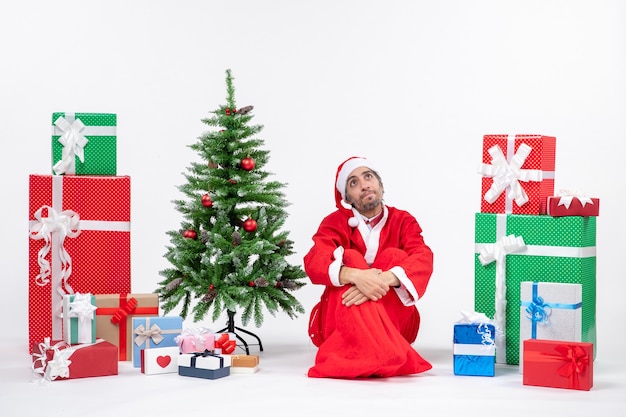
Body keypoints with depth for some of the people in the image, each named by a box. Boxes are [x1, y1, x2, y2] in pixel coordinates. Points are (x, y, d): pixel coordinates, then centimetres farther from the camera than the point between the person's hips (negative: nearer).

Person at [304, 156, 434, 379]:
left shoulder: (403, 221, 2)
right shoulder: (335, 222, 0)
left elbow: (423, 260, -18)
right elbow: (314, 262, -20)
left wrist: (386, 279, -39)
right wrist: (356, 276, -41)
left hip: (395, 321, 1)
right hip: (341, 319, 0)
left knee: (394, 256, -20)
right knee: (350, 258, -24)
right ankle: (379, 353, -47)